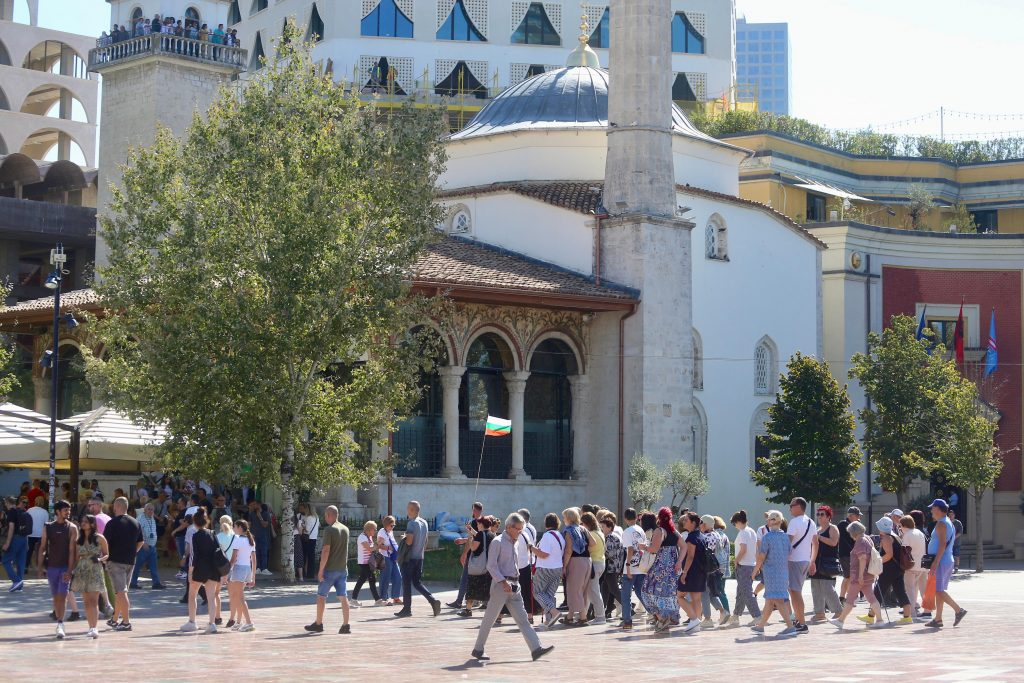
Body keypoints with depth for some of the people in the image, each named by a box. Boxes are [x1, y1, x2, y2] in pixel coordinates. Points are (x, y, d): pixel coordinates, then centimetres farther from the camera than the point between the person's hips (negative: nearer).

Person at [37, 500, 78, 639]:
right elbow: (42, 548, 8)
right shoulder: (47, 528, 7)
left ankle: (60, 625, -17)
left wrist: (69, 570, -15)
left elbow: (72, 550, -7)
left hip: (65, 567, -3)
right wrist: (40, 567, 1)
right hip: (51, 566, 3)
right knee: (55, 596, 8)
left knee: (62, 595, -13)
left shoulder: (72, 528, -1)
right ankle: (60, 623, 17)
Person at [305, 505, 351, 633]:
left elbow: (326, 551, -17)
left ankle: (318, 624, 11)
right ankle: (345, 625, 0)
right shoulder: (345, 529, 10)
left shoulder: (329, 530, -12)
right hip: (343, 569, 6)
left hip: (330, 569, -6)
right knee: (343, 597, 4)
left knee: (321, 596, 6)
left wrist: (321, 570, -15)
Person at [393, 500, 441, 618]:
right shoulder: (424, 523, 11)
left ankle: (407, 609, 4)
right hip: (420, 557, 7)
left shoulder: (412, 523, -15)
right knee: (417, 582, 12)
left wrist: (403, 539, -2)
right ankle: (433, 601, -5)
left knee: (406, 583, 1)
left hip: (409, 557, -7)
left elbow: (409, 541, -21)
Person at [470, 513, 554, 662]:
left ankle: (536, 649, -7)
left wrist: (514, 583, 17)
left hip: (514, 586, 8)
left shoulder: (514, 543, 16)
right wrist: (504, 582, -21)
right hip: (500, 584, -8)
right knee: (489, 619, 1)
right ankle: (477, 649, 11)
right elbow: (491, 566, -14)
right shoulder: (498, 542, -8)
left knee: (522, 619, 0)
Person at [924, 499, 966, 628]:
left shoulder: (941, 524, -12)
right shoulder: (949, 523, 19)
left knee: (939, 590, -10)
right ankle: (938, 619, 10)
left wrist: (935, 562, -25)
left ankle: (958, 610, -12)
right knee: (939, 591, 10)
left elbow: (942, 544, -22)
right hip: (949, 561, 10)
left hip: (941, 562, -10)